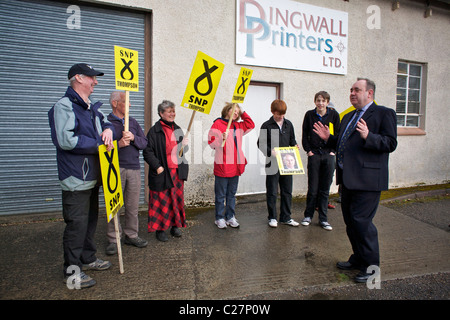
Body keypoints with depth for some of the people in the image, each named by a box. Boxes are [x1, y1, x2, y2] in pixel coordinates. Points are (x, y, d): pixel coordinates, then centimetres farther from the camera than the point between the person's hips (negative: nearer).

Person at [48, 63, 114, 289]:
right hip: (76, 178, -9)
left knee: (91, 219, 18)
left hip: (93, 176, 9)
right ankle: (72, 270, 12)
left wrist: (108, 129, 2)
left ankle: (88, 258, 34)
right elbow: (66, 140, -24)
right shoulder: (64, 106, -13)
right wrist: (98, 145, -15)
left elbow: (104, 122, 28)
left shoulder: (91, 108, 14)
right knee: (76, 223, -2)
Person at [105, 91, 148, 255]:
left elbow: (144, 142, 10)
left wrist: (133, 138, -8)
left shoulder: (133, 122, 16)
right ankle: (113, 239, 13)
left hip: (134, 168, 5)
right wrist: (118, 144, -19)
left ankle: (131, 235, 21)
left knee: (133, 205, 9)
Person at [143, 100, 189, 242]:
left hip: (177, 171, 6)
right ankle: (160, 229, 14)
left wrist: (184, 145, -1)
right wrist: (157, 166, -16)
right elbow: (147, 152, -8)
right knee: (162, 201, 1)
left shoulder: (177, 129, 13)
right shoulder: (154, 131, -5)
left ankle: (175, 226, 25)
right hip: (162, 172, -5)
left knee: (177, 199, 10)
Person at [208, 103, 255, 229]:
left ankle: (231, 217, 25)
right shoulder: (218, 124, -5)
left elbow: (251, 125, 24)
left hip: (235, 167, 6)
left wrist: (242, 113, 15)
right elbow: (211, 142, -9)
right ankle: (220, 218, 17)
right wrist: (221, 139, -27)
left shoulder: (238, 126, 14)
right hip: (222, 166, -6)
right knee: (221, 195, 5)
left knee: (232, 194, 14)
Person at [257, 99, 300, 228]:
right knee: (272, 192, 4)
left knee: (287, 191, 10)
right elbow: (261, 143, -5)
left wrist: (294, 145, -3)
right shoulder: (266, 125, -3)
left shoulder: (288, 124, 10)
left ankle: (286, 217, 22)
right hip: (272, 163, -4)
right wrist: (270, 152, -21)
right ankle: (272, 217, 17)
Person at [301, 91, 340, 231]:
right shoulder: (309, 115, 3)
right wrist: (308, 150, -2)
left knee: (325, 189, 6)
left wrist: (333, 151, -2)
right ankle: (308, 215, 20)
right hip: (314, 155, 0)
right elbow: (305, 135, 6)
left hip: (329, 155, 1)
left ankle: (323, 219, 17)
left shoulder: (333, 114, 2)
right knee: (313, 188, 3)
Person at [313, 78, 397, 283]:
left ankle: (371, 265, 12)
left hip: (367, 178, -8)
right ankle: (358, 259, 32)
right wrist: (329, 138, 9)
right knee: (350, 220, 14)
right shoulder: (348, 117, 21)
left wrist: (368, 136, -27)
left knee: (361, 220, -7)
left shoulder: (384, 113, -2)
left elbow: (390, 143, -13)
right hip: (348, 179, 8)